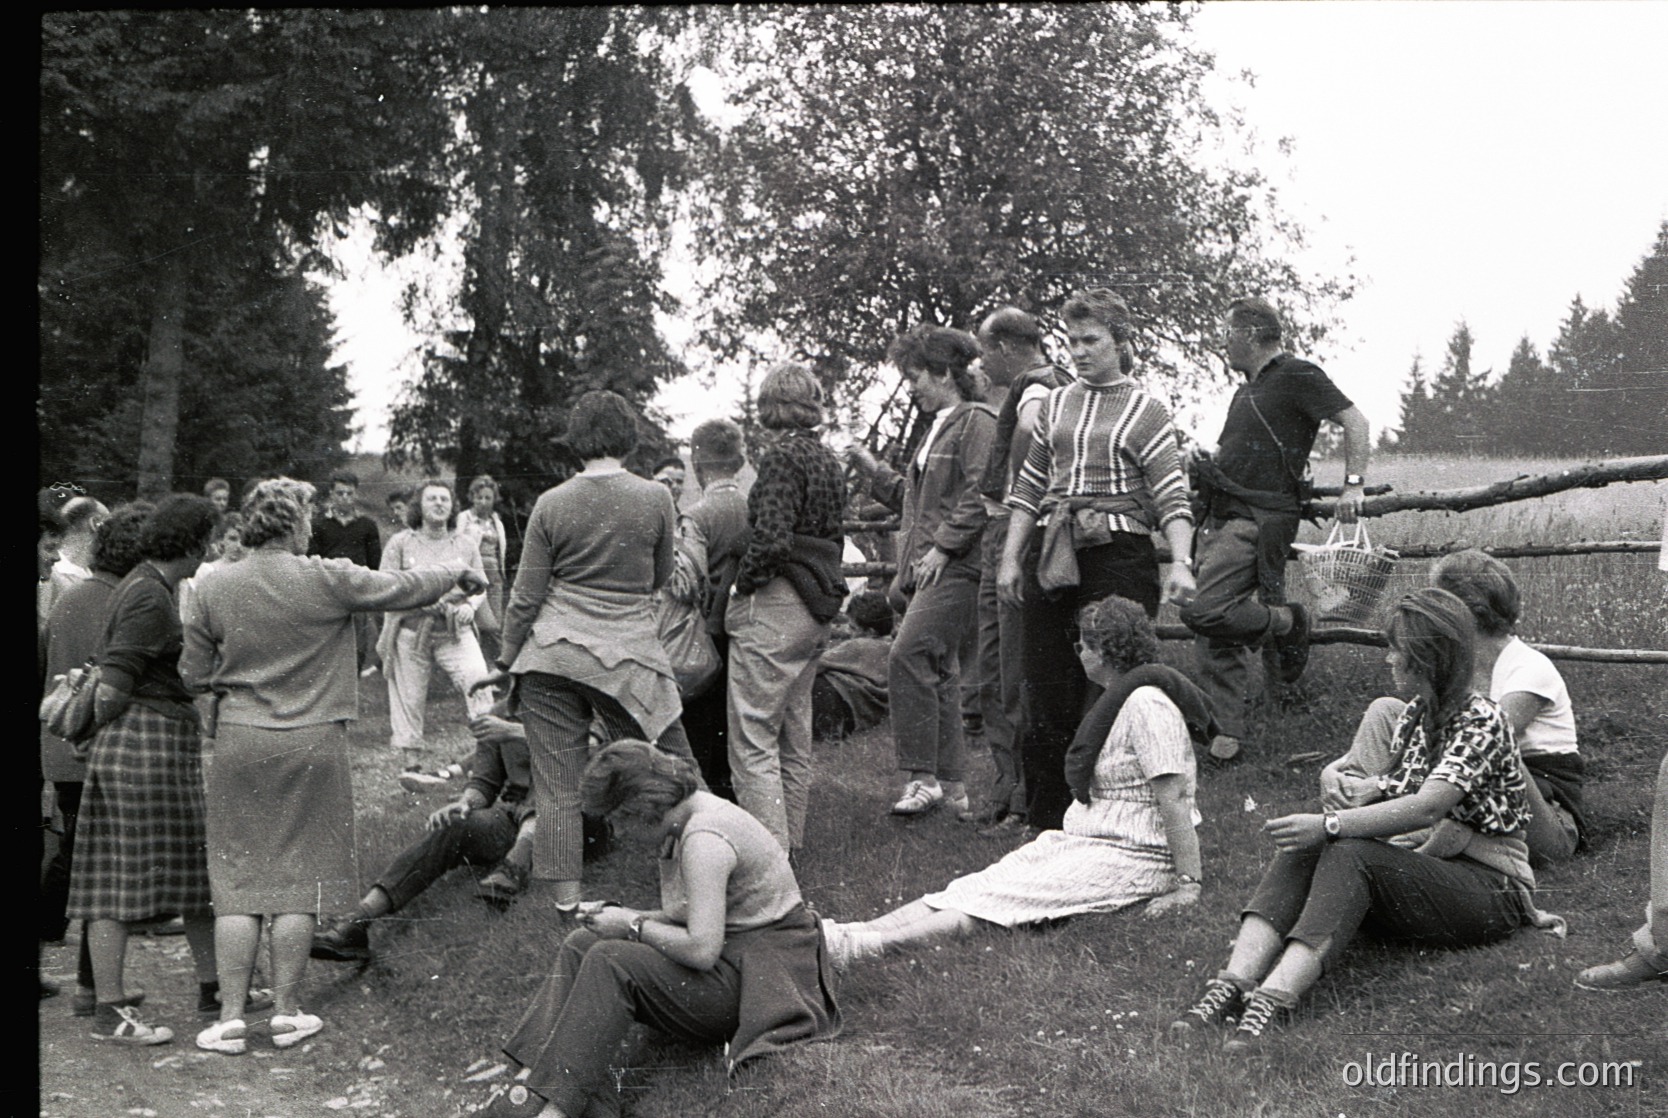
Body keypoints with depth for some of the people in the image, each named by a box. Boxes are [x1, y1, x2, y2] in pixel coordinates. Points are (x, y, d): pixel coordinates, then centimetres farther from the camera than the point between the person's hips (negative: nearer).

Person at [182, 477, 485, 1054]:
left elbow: (194, 675, 4)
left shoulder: (212, 586, -2)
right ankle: (288, 1011, 14)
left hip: (236, 742, 2)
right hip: (310, 744, -2)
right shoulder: (329, 581, -10)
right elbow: (407, 588, 0)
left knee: (237, 881, 8)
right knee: (299, 879, 7)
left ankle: (231, 1015, 9)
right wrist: (458, 569, 18)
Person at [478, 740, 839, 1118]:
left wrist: (634, 926, -14)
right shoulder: (683, 825, 8)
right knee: (581, 944, -3)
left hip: (758, 976, -10)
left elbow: (702, 949, -28)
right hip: (726, 953, 10)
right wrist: (621, 915, 3)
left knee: (610, 961, -24)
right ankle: (536, 1079, -16)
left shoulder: (704, 839, -22)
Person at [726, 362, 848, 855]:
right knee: (794, 738, 17)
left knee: (752, 739, -5)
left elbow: (772, 539, -22)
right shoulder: (829, 460, 13)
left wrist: (742, 584, -10)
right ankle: (789, 842, 27)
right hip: (817, 608, 9)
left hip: (776, 608, -9)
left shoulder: (781, 455, -13)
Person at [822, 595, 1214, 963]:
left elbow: (1173, 800, -20)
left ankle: (859, 945, -37)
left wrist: (1189, 883, -23)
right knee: (974, 887, -10)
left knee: (1001, 898, -24)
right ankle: (857, 933, -23)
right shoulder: (1119, 697, 18)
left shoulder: (1147, 704, -15)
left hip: (1131, 857, -9)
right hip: (1082, 841, 9)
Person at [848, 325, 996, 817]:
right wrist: (873, 470, 21)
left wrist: (942, 547, -18)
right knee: (939, 674, 9)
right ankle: (953, 786, 14)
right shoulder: (938, 428, 24)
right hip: (926, 570, 10)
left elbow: (979, 495, -16)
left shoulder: (977, 422, -6)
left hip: (955, 570, -10)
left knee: (907, 656, -19)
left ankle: (922, 777, -14)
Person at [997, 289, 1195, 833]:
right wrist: (1011, 558, 10)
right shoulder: (1055, 405, 16)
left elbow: (1171, 497, -5)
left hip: (1119, 554, -5)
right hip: (1052, 557, 5)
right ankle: (1047, 823, 14)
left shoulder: (1145, 411, 2)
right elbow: (1028, 489, 18)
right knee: (1047, 692, 5)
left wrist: (1180, 563, -19)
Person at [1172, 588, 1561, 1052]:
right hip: (1418, 867, 7)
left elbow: (1426, 808, -27)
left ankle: (1272, 998, -51)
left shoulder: (1481, 721, -13)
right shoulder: (1415, 715, 13)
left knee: (1349, 854, -34)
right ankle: (1233, 982, -39)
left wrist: (1330, 825, -33)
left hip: (1490, 890, -7)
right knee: (1303, 846, -21)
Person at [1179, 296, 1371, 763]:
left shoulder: (1297, 376, -5)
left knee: (1205, 611, -22)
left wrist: (1353, 486, -16)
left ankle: (1287, 623, 2)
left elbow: (1355, 421, -10)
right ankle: (1229, 729, 12)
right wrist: (1204, 462, 16)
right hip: (1222, 516, 9)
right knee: (1214, 641, 5)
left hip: (1261, 519, -9)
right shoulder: (1249, 388, 22)